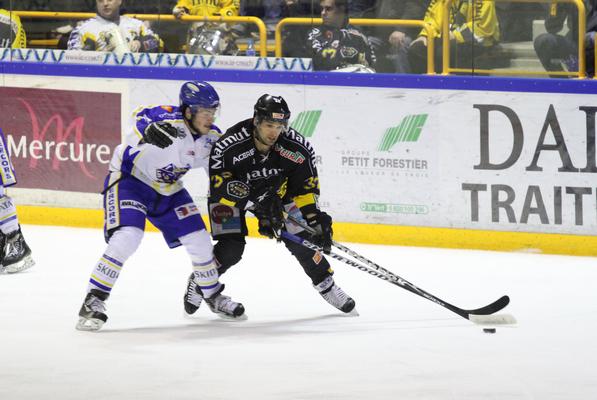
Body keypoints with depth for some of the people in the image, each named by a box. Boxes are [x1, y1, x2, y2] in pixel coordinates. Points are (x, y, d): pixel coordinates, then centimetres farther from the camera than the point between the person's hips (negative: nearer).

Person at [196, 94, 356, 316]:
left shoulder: (296, 147, -25)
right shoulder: (229, 145, -36)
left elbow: (306, 185, -13)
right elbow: (219, 186, -34)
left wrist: (315, 219, -20)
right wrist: (256, 199, -41)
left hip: (275, 191, 3)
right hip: (233, 192, -3)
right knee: (231, 248, -16)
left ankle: (326, 285, 15)